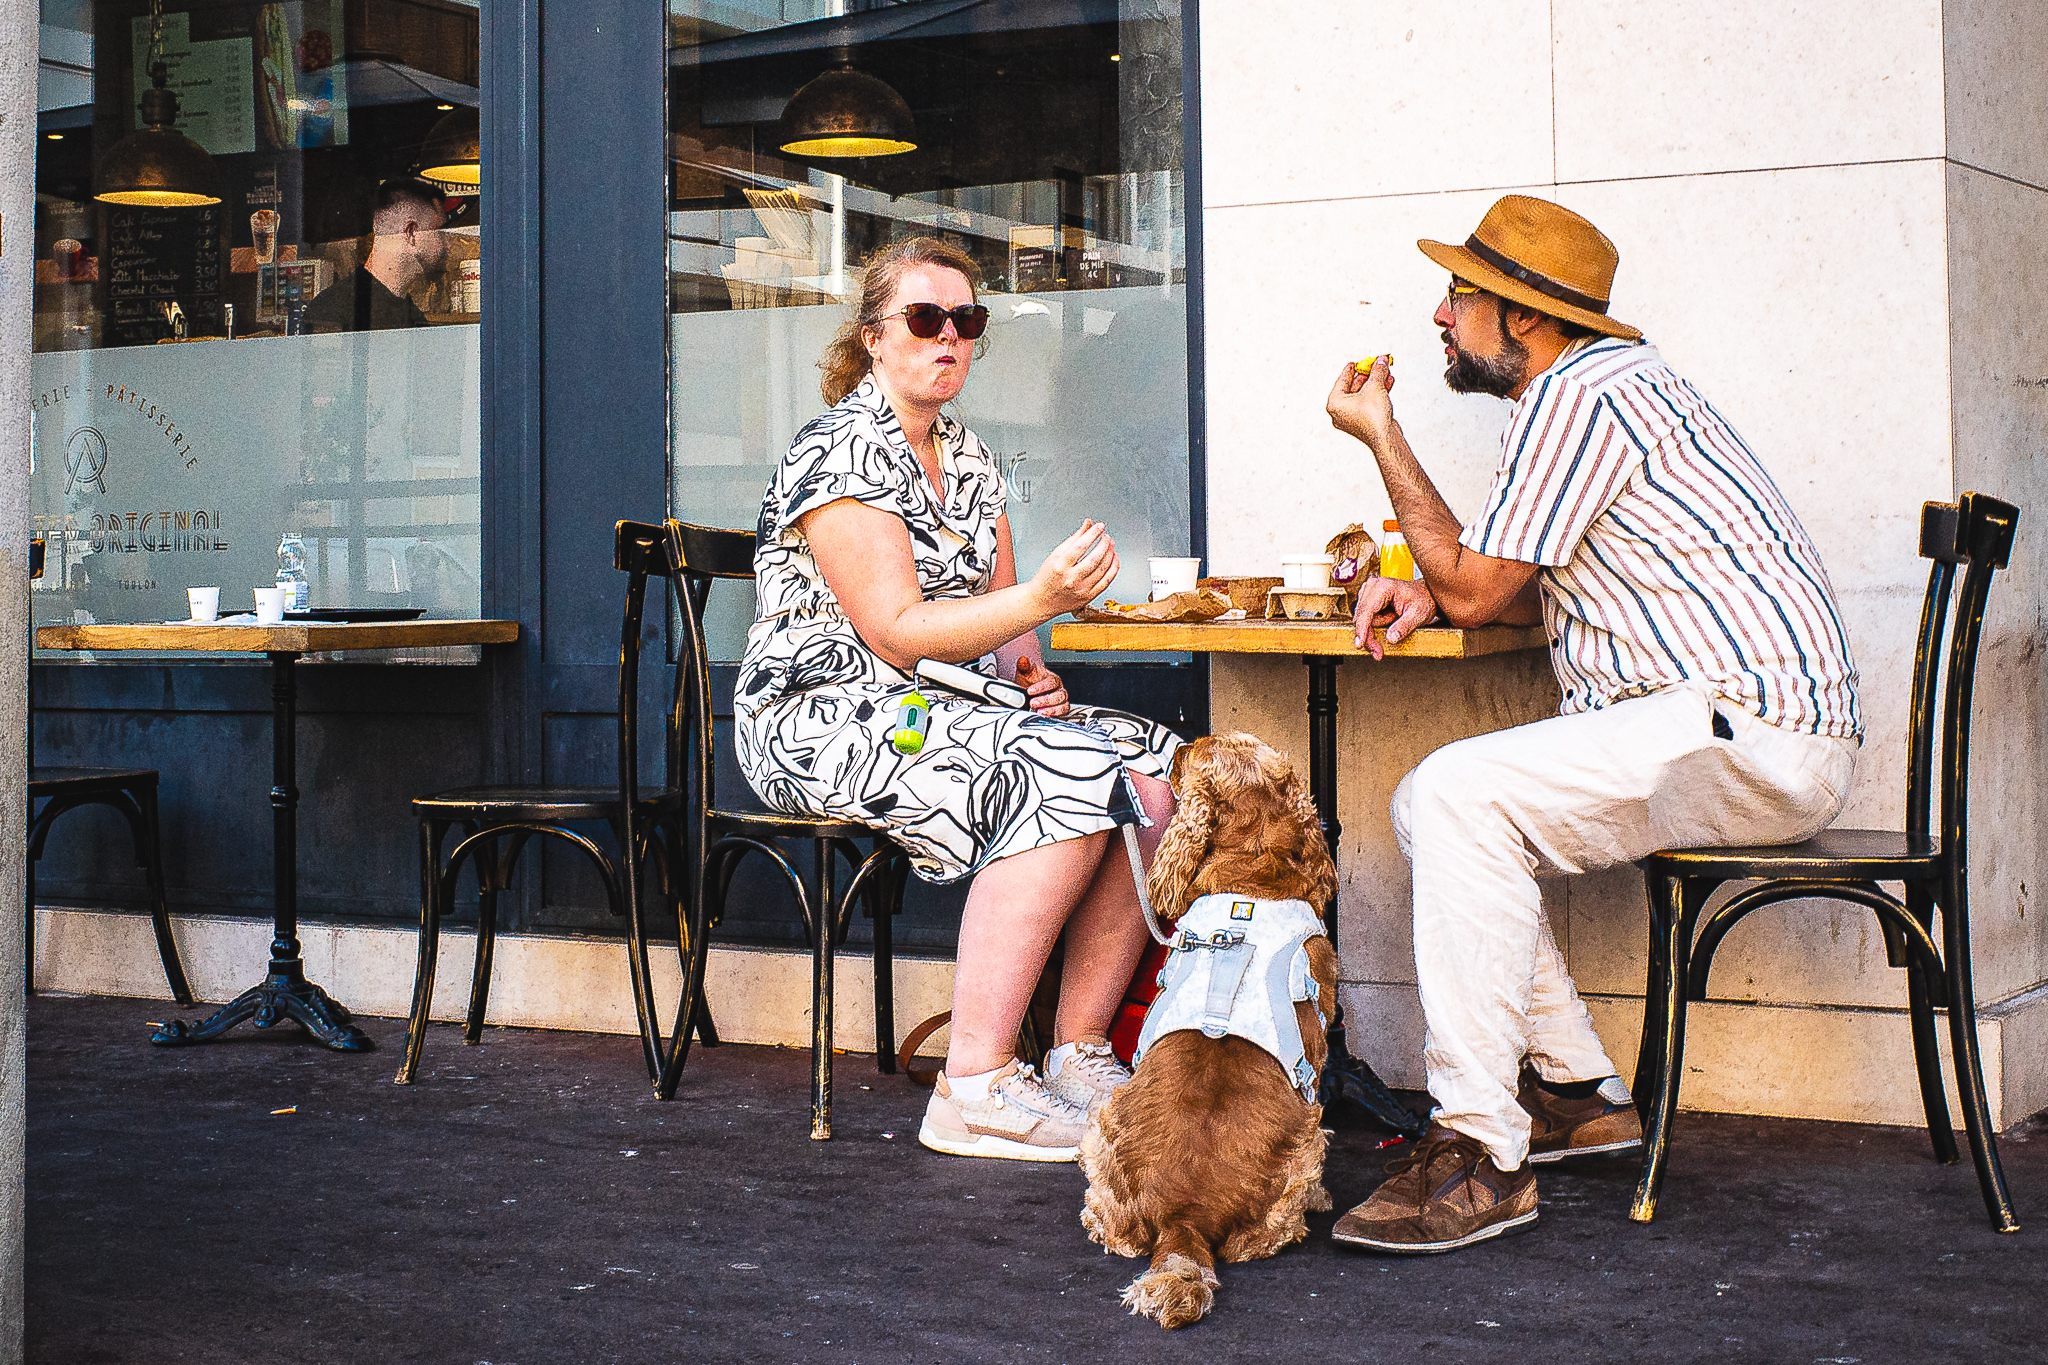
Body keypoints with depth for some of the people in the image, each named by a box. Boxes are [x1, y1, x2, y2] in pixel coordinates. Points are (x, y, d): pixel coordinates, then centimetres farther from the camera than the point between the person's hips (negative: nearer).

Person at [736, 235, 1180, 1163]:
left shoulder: (970, 460, 17)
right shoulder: (842, 452, -11)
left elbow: (996, 610, 19)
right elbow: (897, 632, -18)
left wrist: (1030, 669, -4)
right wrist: (1042, 598, -28)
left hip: (945, 708, 8)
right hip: (829, 718, -8)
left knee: (1155, 776, -12)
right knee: (1066, 773, -31)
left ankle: (1079, 1056, -8)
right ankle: (975, 1088, -31)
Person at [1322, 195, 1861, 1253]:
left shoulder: (1577, 396, -13)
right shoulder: (1604, 383, 20)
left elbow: (1475, 590, -10)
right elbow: (1532, 592, 27)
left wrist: (1381, 438, -1)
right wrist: (1432, 592, 8)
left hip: (1752, 732, -11)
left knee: (1464, 796, -26)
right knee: (1427, 802, 9)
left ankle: (1480, 1154, -25)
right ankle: (1574, 1088, 11)